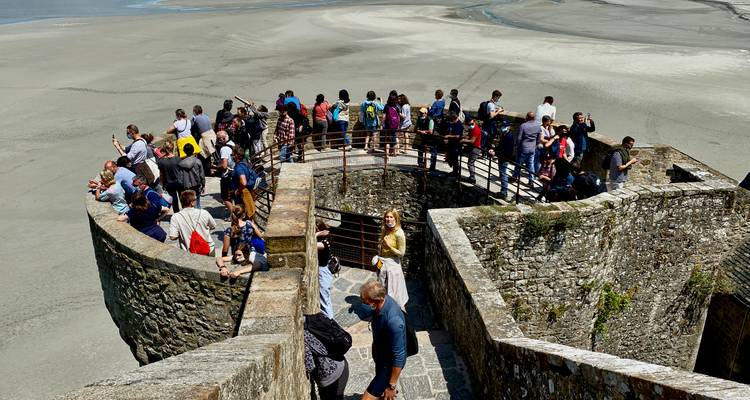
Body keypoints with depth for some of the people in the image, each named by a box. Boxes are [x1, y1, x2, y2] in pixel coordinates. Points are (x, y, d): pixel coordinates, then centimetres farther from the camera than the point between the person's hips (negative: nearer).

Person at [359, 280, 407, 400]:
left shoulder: (393, 321, -40)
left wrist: (392, 386, -21)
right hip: (381, 355, 8)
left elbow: (399, 357, -30)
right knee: (381, 390, 29)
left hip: (390, 363, -8)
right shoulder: (382, 298, -18)